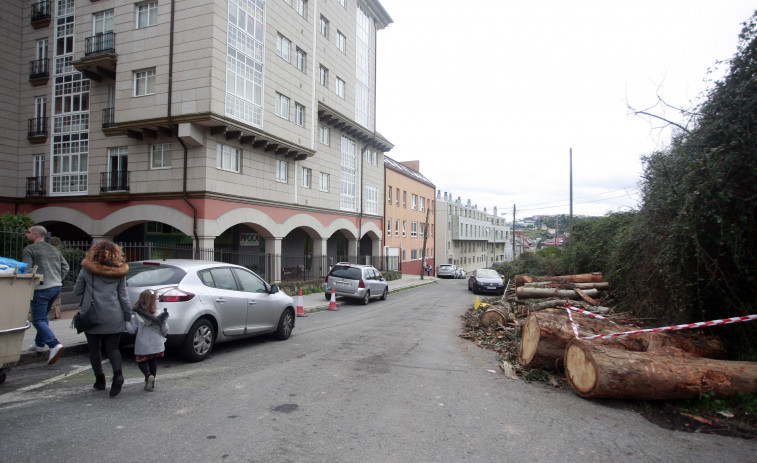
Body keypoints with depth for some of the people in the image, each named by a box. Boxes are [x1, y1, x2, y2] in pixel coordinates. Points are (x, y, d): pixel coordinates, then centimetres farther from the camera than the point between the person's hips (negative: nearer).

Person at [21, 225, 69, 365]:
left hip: (41, 289, -7)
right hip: (56, 286, 8)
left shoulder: (29, 250, -5)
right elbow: (65, 267, 14)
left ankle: (54, 345, -21)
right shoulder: (54, 249, 16)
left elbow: (27, 271, -14)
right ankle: (40, 343, 30)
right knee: (44, 316, 22)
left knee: (38, 319, -5)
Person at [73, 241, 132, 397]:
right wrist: (128, 316, 8)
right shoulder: (119, 273, 0)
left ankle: (100, 380, 14)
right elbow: (123, 296, 2)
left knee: (94, 350, 13)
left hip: (92, 316, -1)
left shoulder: (87, 270, -2)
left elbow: (77, 291, 6)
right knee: (112, 348, 8)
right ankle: (118, 374, -15)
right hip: (114, 317, 1)